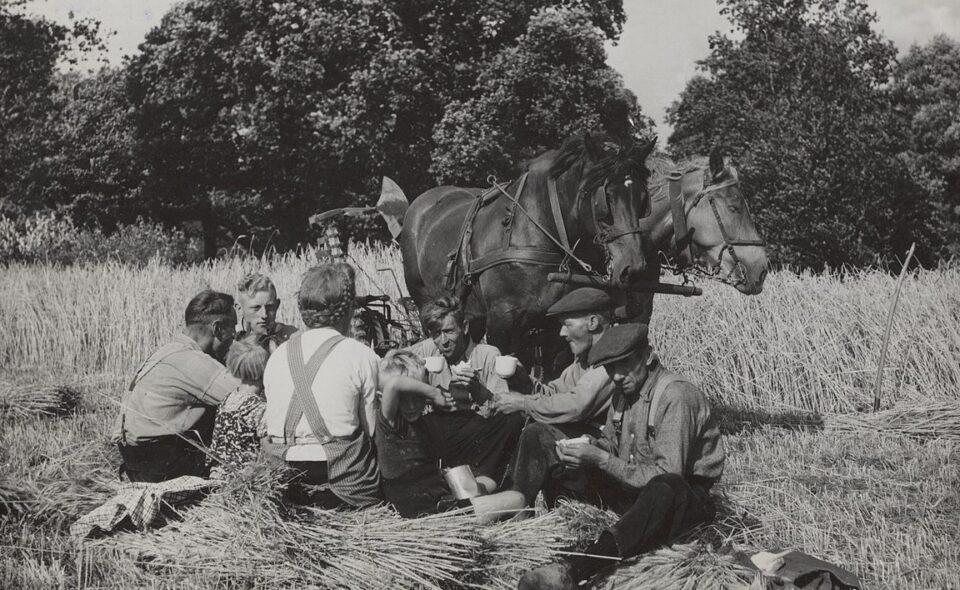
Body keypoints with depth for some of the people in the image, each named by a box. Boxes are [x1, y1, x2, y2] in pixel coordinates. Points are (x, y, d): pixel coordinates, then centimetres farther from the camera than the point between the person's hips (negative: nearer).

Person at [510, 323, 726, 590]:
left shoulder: (676, 396, -20)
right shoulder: (625, 390, 5)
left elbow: (667, 476, -27)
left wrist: (602, 460, -28)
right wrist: (593, 447, -10)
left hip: (676, 496, -8)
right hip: (629, 488, 8)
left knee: (663, 489, -48)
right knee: (538, 436, 3)